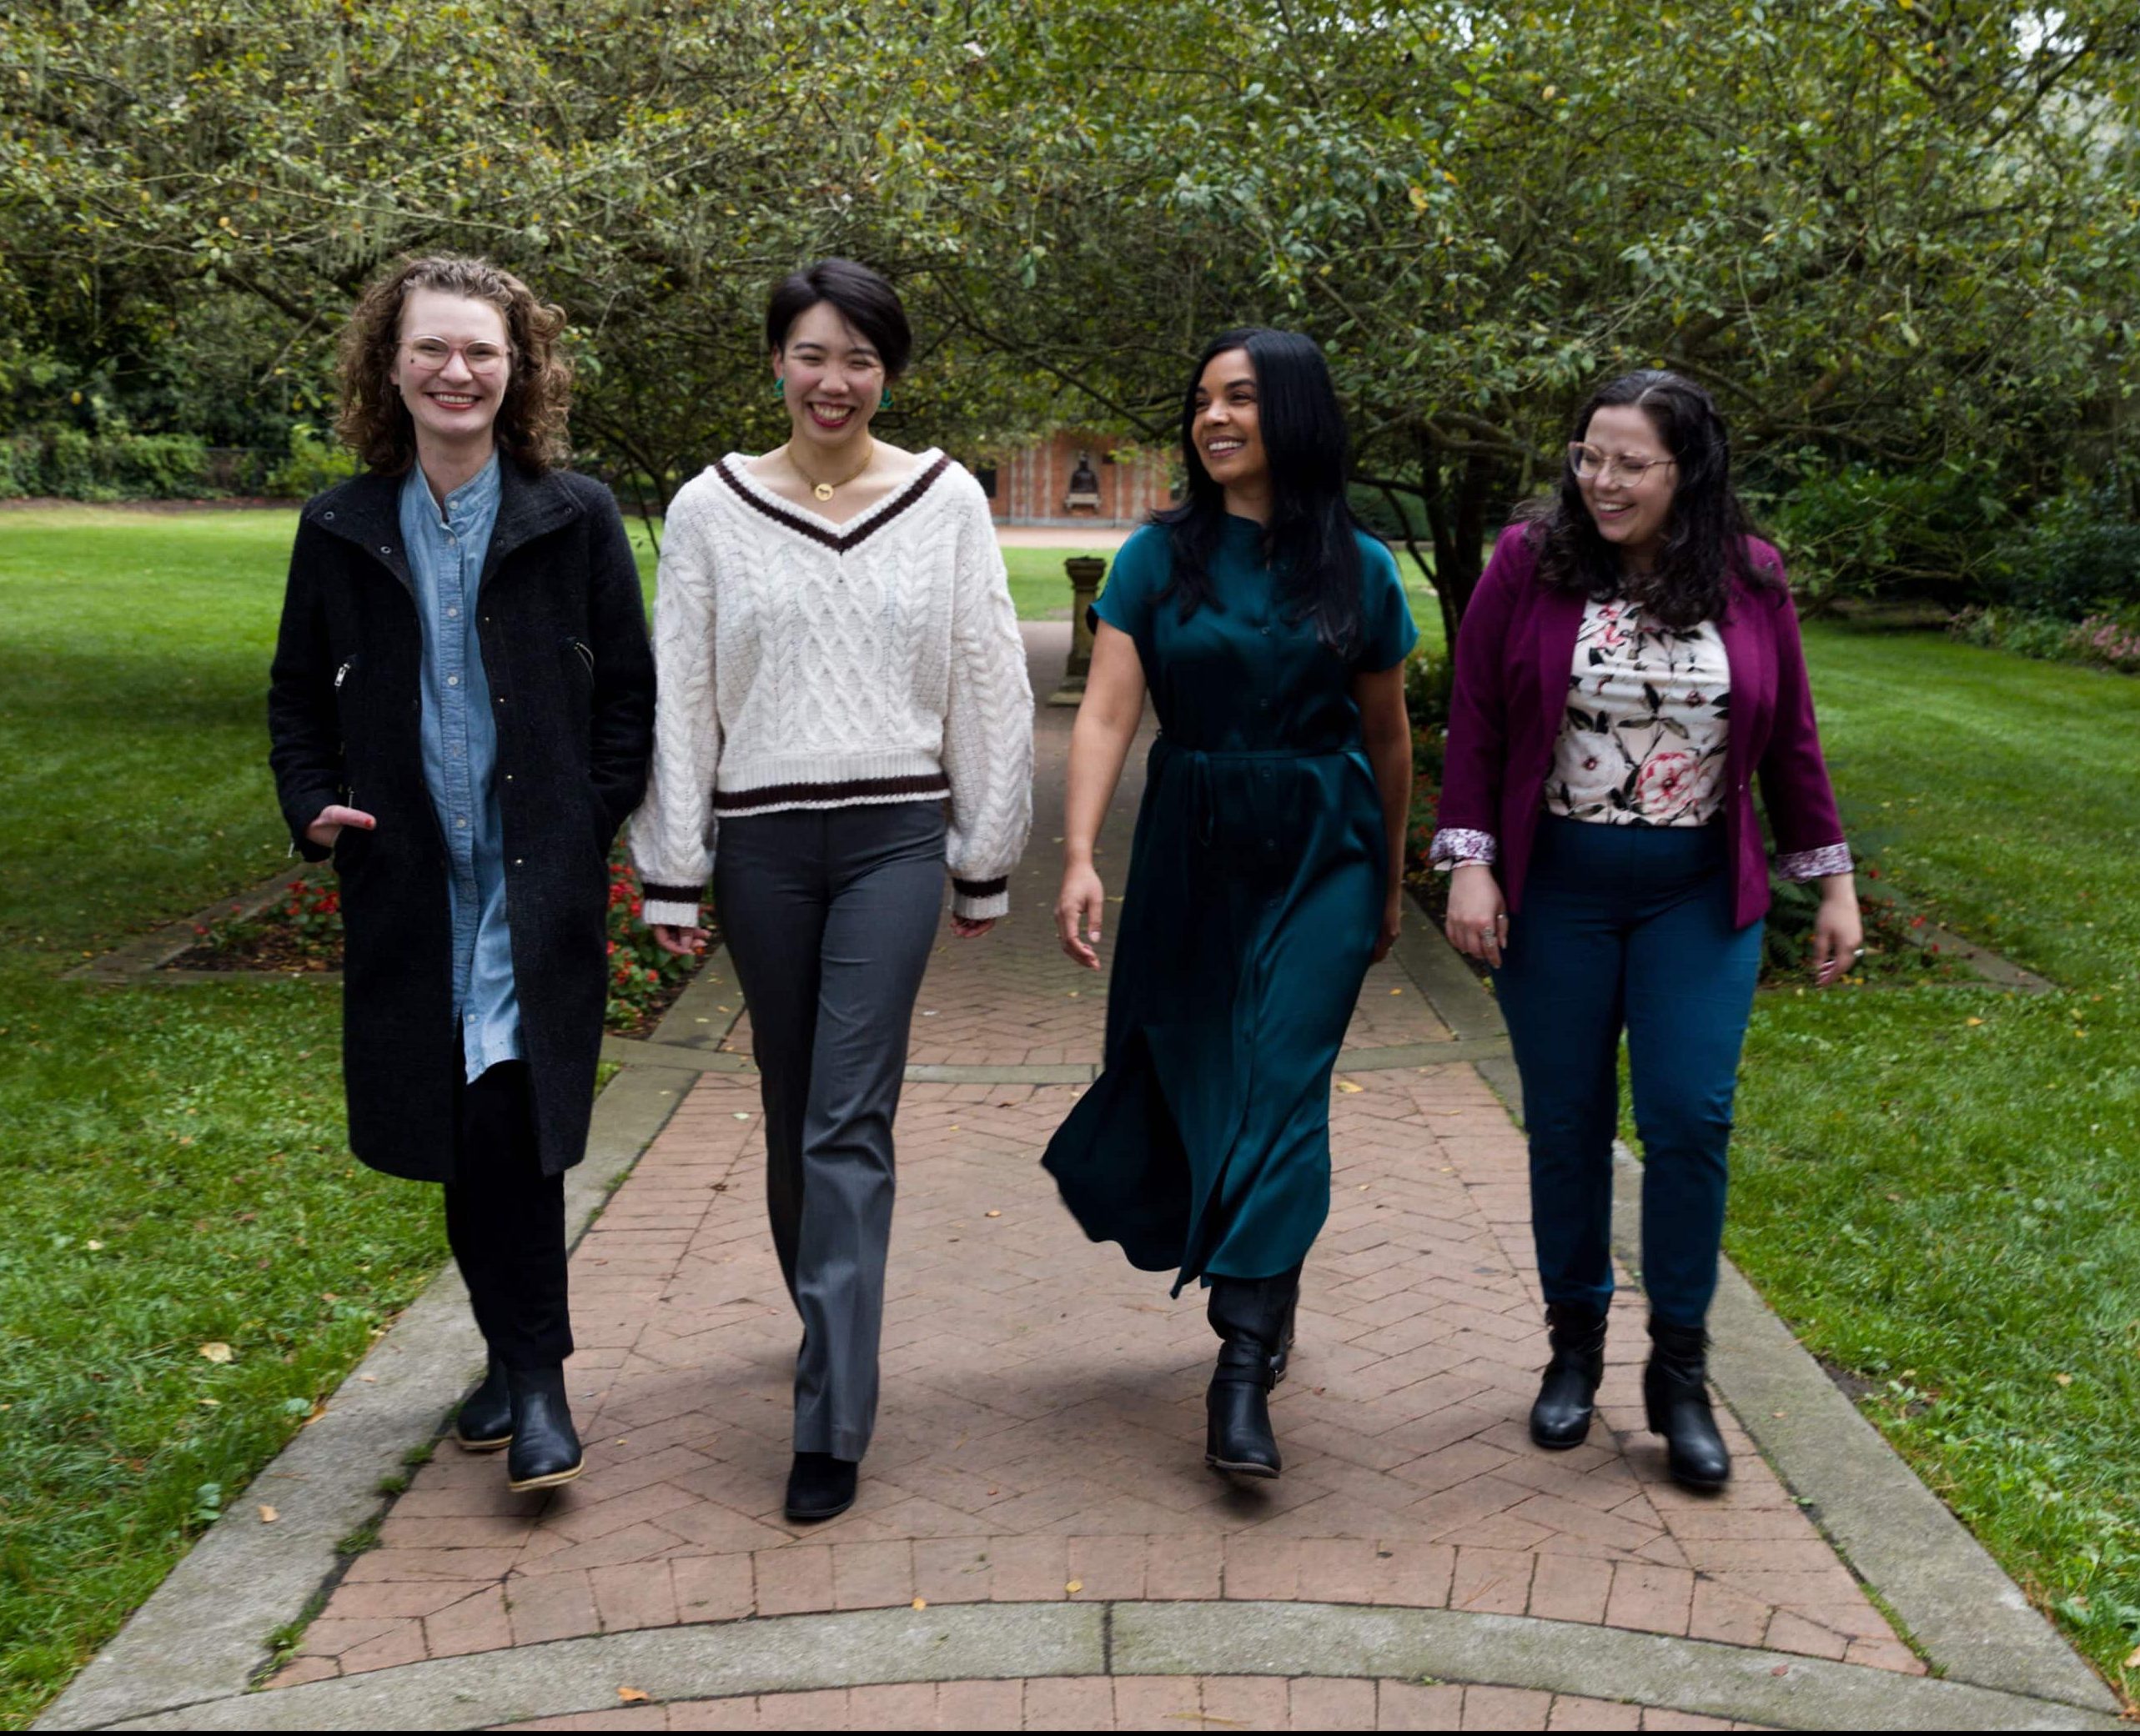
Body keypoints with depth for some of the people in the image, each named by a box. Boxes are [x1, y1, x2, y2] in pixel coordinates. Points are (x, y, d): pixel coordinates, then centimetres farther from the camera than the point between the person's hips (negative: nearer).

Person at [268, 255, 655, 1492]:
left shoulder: (577, 517, 0)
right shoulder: (342, 529, 8)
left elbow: (629, 692, 3)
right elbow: (301, 693, 16)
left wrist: (590, 823, -7)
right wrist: (312, 806, 0)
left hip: (539, 879, -3)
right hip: (406, 877, 3)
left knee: (504, 1118, -14)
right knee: (462, 1136, 9)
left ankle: (535, 1374, 1)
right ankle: (519, 1360, 26)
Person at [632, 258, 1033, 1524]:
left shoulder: (947, 501, 3)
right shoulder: (713, 509, 4)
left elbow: (990, 688, 6)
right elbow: (680, 701, 5)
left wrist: (986, 861, 6)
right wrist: (675, 876, 4)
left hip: (894, 835, -2)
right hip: (762, 842, 2)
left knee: (850, 1120, -9)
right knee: (793, 1110, 13)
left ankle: (833, 1420, -7)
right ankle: (830, 1320, 36)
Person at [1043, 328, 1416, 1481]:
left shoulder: (1356, 568, 2)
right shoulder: (1160, 557, 1)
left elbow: (1386, 738, 11)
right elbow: (1106, 712, -7)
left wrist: (1389, 881, 17)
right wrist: (1079, 856, -19)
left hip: (1320, 855, -1)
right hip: (1190, 851, 2)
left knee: (1280, 1085, -10)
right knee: (1185, 1077, 7)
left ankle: (1244, 1364, -8)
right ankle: (1265, 1291, 33)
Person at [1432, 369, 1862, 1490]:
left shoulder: (1748, 579, -1)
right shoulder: (1529, 561, -5)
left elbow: (1790, 738, 6)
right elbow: (1475, 722, -2)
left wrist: (1832, 881, 7)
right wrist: (1468, 863, -8)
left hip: (1698, 895, 1)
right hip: (1556, 889, 0)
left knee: (1690, 1118, -4)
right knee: (1565, 1125, 7)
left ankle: (1680, 1374, 11)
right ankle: (1574, 1346, 25)